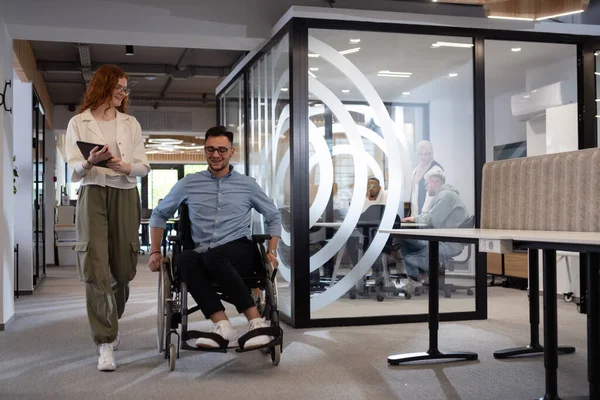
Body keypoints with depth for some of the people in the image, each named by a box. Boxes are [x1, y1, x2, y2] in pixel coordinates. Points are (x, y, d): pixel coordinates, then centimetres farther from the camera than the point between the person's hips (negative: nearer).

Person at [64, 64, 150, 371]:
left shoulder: (131, 124, 14)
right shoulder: (78, 123, 7)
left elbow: (144, 167, 9)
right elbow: (74, 171, 1)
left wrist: (126, 166, -12)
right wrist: (91, 161, -20)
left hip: (125, 196, 3)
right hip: (92, 195, -3)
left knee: (123, 268, 6)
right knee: (95, 268, -12)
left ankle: (110, 324, 32)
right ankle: (106, 343, -10)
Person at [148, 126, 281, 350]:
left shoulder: (247, 184, 11)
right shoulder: (189, 184, 12)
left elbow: (273, 217, 19)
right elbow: (159, 215, 21)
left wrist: (272, 250, 6)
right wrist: (155, 252, 10)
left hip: (240, 252, -2)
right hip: (203, 256, 2)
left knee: (214, 258, -38)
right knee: (185, 259, -35)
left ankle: (256, 321, -36)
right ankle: (222, 324, -41)